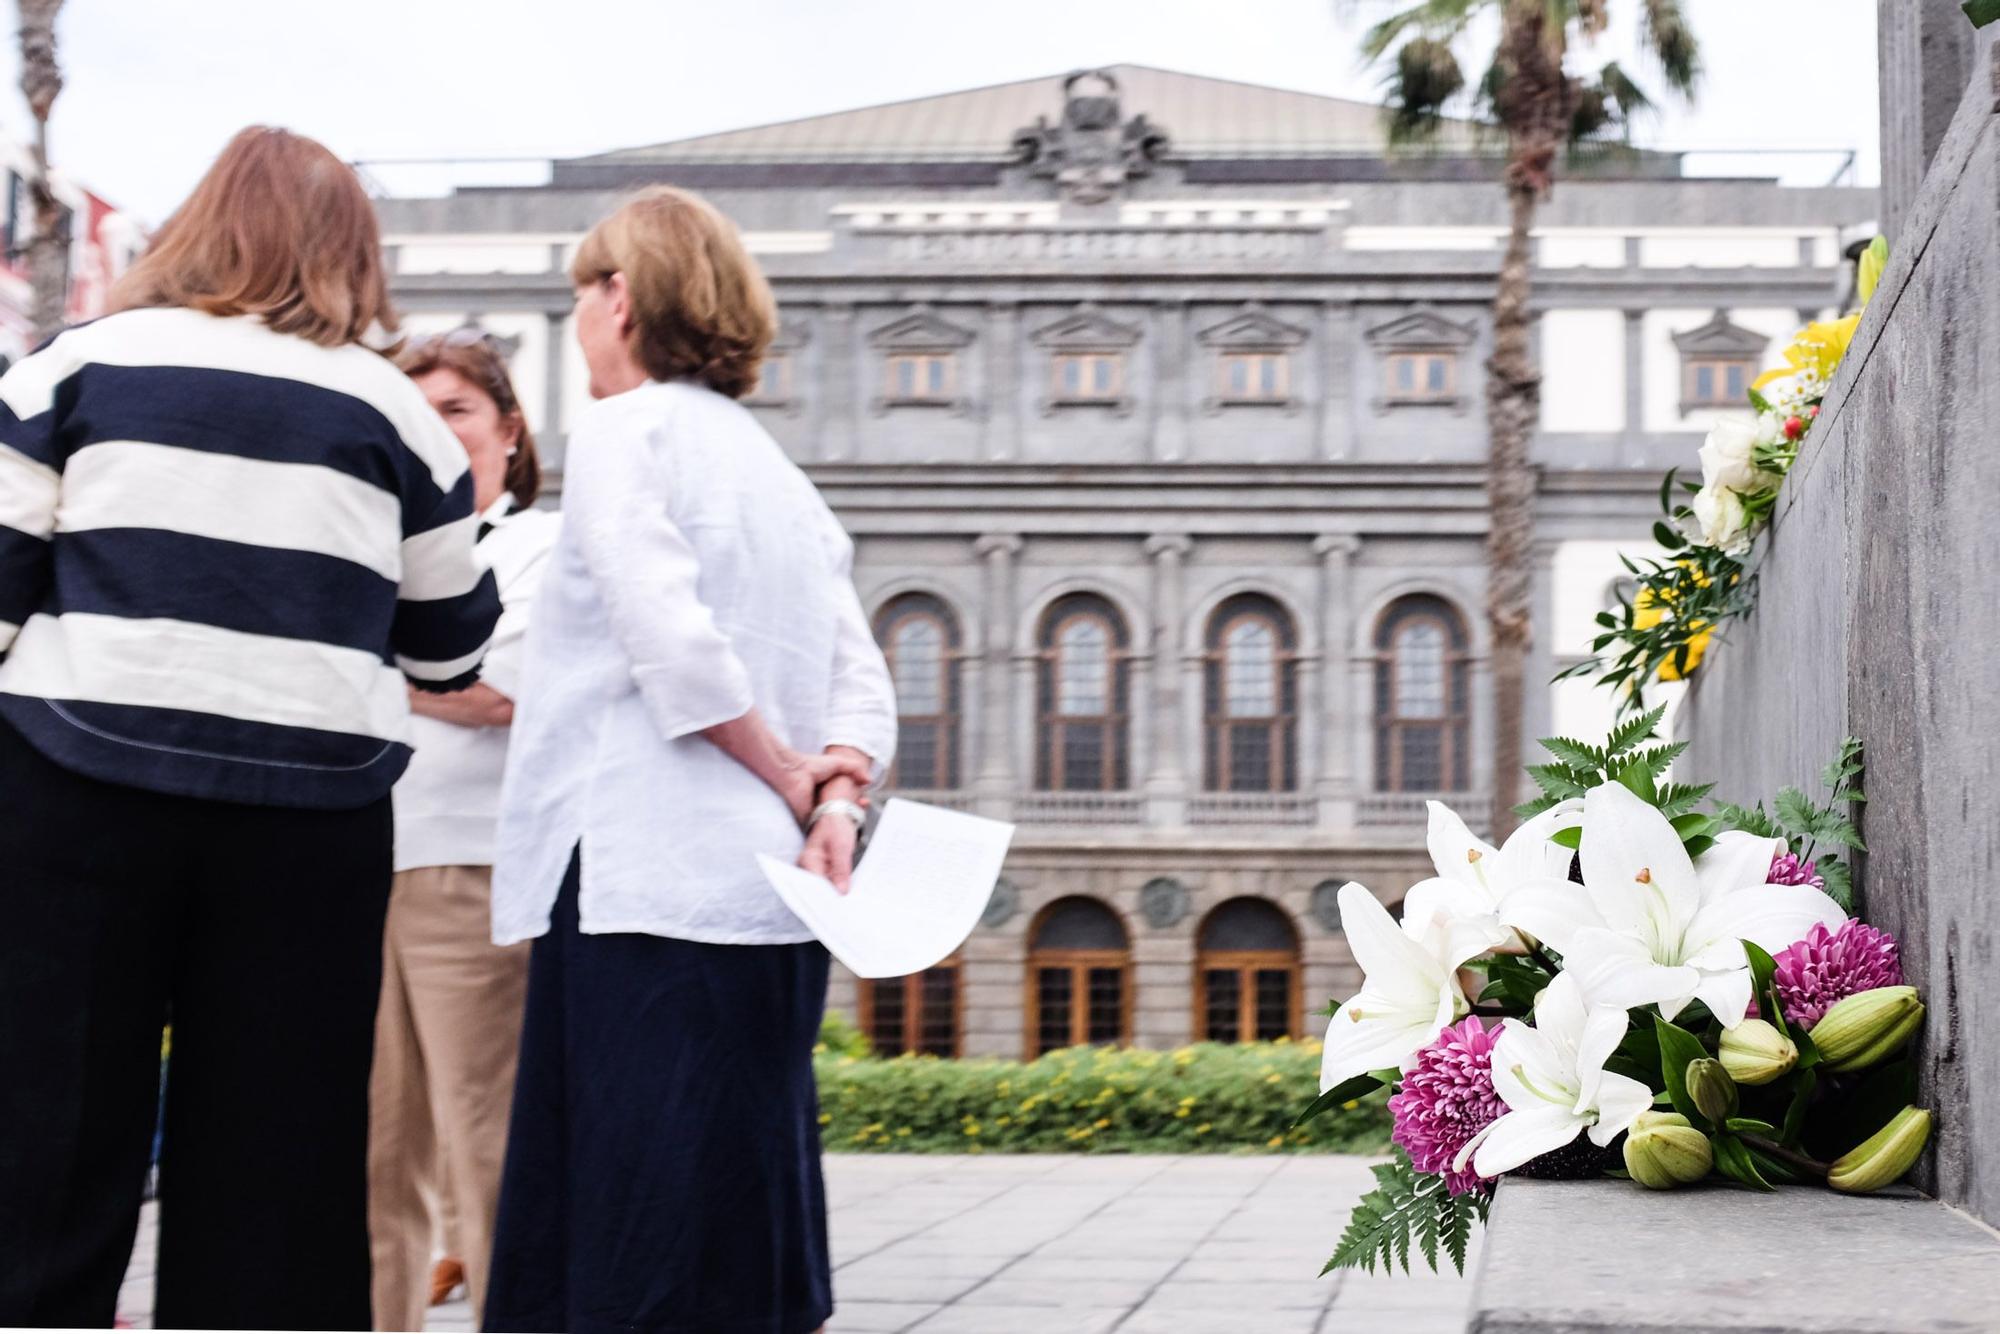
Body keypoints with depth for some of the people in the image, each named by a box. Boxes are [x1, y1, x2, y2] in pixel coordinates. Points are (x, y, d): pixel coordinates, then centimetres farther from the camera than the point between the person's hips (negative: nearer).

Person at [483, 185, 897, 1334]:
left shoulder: (626, 430, -2)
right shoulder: (781, 471, 22)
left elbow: (671, 643, -16)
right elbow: (864, 686, 12)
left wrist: (794, 781, -5)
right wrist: (839, 802, -3)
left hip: (645, 882, -8)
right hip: (768, 894, 8)